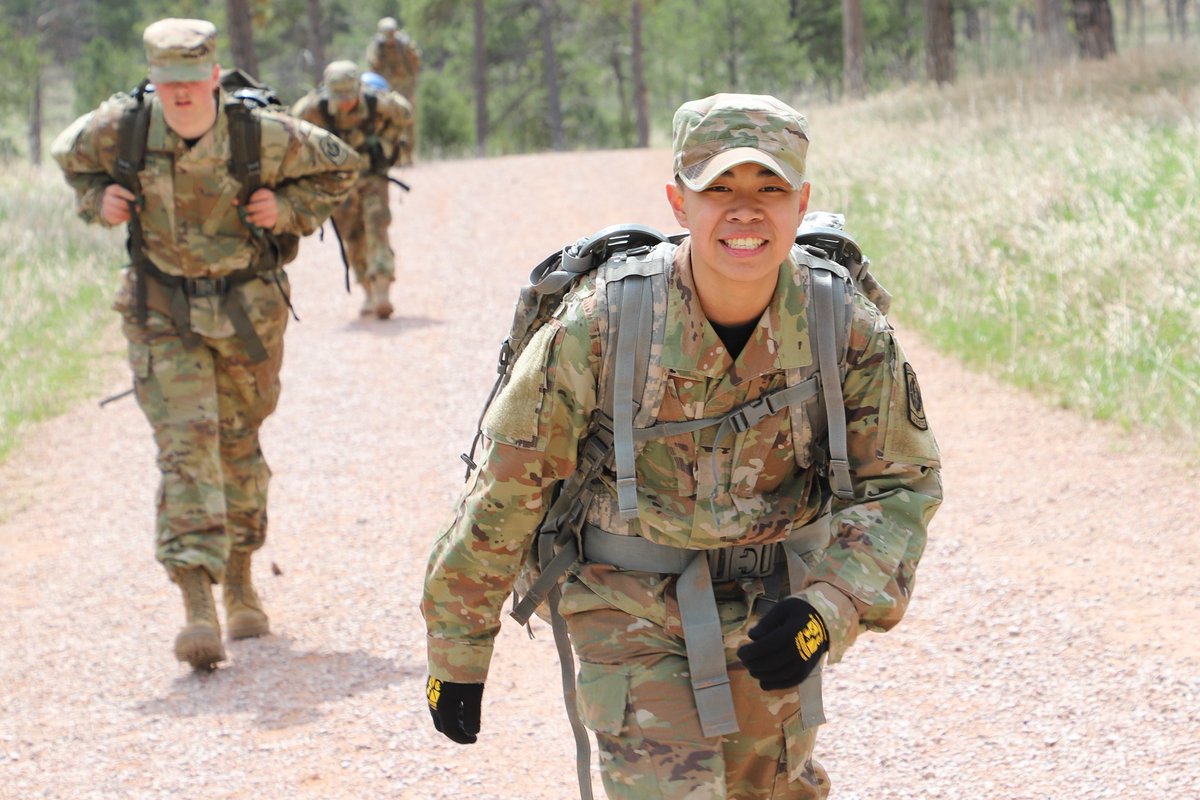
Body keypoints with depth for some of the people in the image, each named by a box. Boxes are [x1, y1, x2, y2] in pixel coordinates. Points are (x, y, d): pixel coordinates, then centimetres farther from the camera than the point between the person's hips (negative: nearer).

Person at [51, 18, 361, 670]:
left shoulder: (262, 136, -16)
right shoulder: (121, 127, -12)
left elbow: (338, 168, 0)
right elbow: (70, 156, 11)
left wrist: (287, 209, -14)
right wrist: (99, 199, -8)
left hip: (247, 313, 1)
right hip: (162, 313, 0)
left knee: (237, 445, 13)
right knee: (185, 444, -15)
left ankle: (240, 582, 35)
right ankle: (198, 606, -21)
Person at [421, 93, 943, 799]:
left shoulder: (850, 333, -15)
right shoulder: (599, 327, -21)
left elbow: (902, 484, -5)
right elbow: (507, 488, -11)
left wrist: (824, 608, -22)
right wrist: (457, 652, -4)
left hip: (774, 615, 3)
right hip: (631, 612, -3)